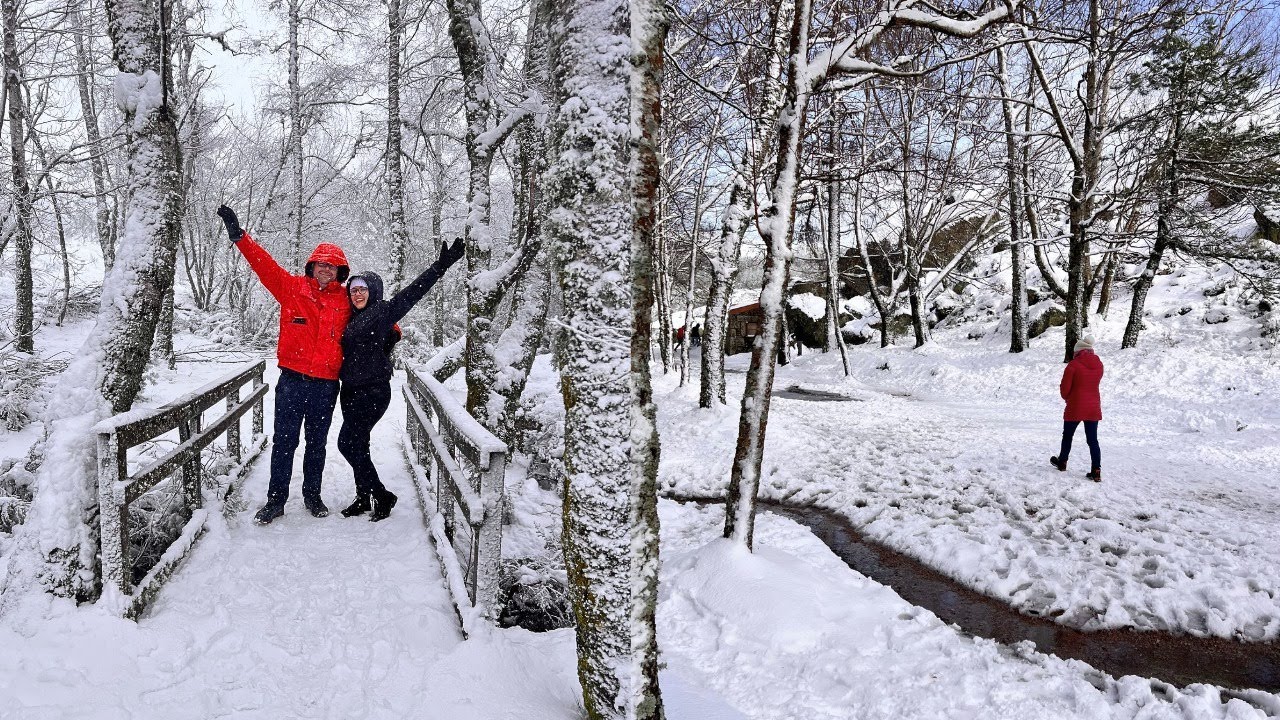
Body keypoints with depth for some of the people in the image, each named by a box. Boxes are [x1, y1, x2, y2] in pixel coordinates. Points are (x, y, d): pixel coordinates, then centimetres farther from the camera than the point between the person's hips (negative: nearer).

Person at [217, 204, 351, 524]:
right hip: (293, 380, -1)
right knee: (284, 441, 4)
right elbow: (265, 265, -7)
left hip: (326, 384, 1)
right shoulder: (292, 287, 2)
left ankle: (312, 495, 27)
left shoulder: (346, 300, 4)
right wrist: (239, 235, -17)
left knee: (317, 443, 13)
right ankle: (276, 499, 14)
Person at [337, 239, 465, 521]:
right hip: (351, 391, 8)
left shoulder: (384, 311, -7)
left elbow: (414, 291, -17)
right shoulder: (353, 320, 17)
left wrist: (442, 265, -24)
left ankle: (381, 496, -2)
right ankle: (364, 498, 21)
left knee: (348, 443, -11)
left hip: (373, 391, -8)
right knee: (357, 445, 10)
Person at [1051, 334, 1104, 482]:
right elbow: (1094, 383, 15)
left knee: (1067, 436, 15)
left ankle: (1062, 462, 30)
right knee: (1093, 440, 5)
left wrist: (1067, 398, 10)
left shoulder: (1074, 365, -14)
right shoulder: (1099, 365, 3)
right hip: (1094, 408, 4)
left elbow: (1064, 387, -10)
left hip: (1075, 407, -4)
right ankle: (1096, 471, -1)